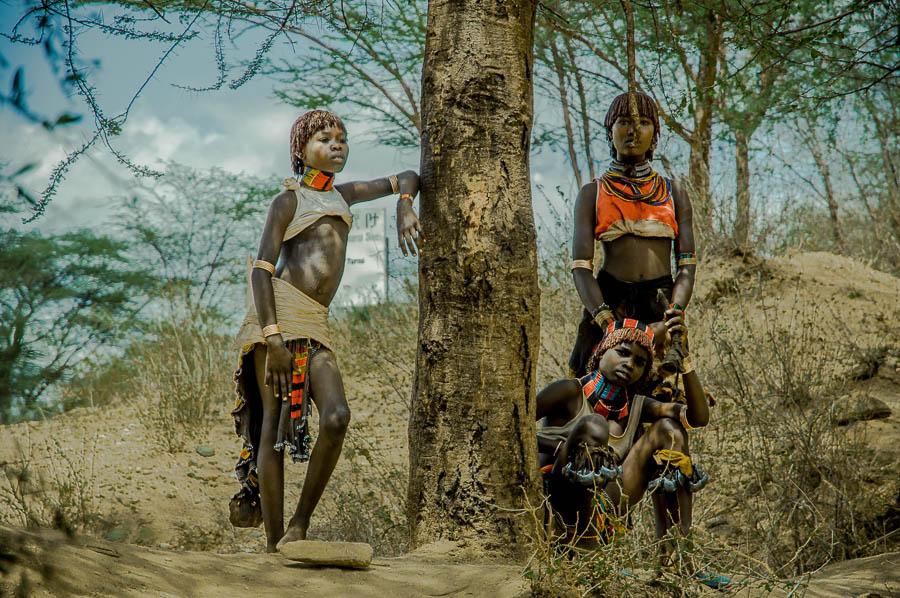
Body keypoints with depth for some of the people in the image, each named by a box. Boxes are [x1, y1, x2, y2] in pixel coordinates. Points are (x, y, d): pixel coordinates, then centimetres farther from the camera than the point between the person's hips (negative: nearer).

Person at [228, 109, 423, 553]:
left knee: (336, 416, -17)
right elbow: (261, 270, -4)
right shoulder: (290, 199, 5)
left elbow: (406, 179, 31)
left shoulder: (340, 195, 23)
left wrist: (404, 209, 7)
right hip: (278, 314, -5)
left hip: (314, 326, 5)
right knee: (275, 425, -8)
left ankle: (300, 527, -7)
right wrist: (273, 337, -16)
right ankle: (275, 546, -7)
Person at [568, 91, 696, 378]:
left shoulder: (674, 193, 16)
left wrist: (671, 319, -12)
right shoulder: (593, 194, 11)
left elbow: (687, 265, 6)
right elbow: (581, 266, 0)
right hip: (609, 300, -1)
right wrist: (607, 322, -16)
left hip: (662, 303, 1)